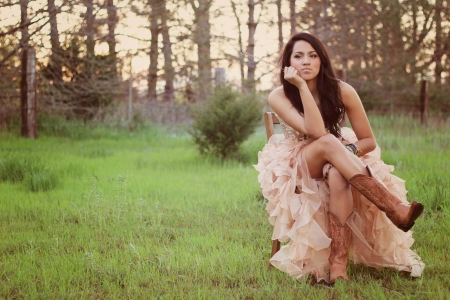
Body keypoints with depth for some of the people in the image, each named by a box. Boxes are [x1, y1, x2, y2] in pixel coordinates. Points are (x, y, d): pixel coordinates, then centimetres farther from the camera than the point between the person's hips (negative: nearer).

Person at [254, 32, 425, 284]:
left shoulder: (341, 91, -8)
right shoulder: (279, 96, -12)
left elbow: (369, 140, -3)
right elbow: (315, 132, -27)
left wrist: (347, 150, -23)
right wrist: (302, 86, -28)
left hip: (336, 165, 1)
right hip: (297, 169, -1)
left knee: (338, 175, -39)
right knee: (328, 142, -37)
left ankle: (338, 263, -48)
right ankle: (394, 208, -50)